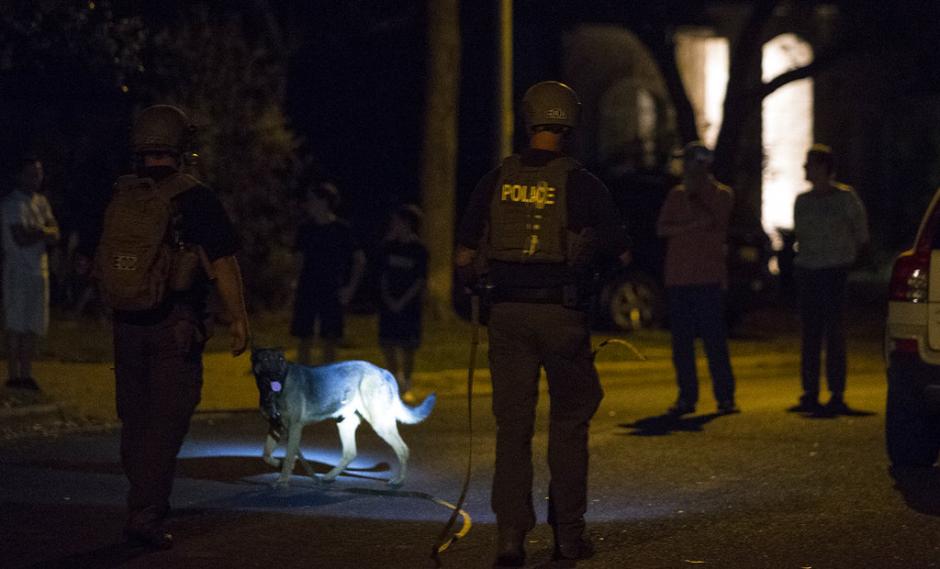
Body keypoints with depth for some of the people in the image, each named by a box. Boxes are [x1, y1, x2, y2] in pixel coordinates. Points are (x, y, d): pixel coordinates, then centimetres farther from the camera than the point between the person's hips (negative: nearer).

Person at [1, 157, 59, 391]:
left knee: (33, 327, 8)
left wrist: (39, 231, -11)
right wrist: (45, 232, -5)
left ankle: (26, 375, 13)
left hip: (39, 270, 8)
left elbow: (55, 235, 9)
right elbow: (21, 238, -19)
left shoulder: (41, 202, 16)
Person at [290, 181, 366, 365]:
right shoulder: (306, 229, 6)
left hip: (331, 292, -3)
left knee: (330, 341, -1)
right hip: (307, 290, 3)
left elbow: (360, 260, 1)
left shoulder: (341, 229, -4)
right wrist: (298, 286, 7)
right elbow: (302, 259, 14)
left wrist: (350, 288, -6)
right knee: (304, 340, 3)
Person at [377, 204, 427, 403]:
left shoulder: (418, 250, -5)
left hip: (409, 302, -3)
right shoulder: (389, 247, 5)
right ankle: (396, 380, 18)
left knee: (408, 346, -2)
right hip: (389, 302, 3)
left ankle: (406, 386, 11)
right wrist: (387, 297, -5)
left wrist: (402, 301, -12)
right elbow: (384, 274, 8)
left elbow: (421, 280, -7)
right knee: (387, 344, 0)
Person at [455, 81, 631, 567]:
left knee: (513, 425, 5)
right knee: (569, 422, 11)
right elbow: (621, 253, 0)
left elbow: (465, 257, 8)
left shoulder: (497, 180, 4)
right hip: (563, 313, -2)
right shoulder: (580, 183, -5)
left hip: (508, 311, 2)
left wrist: (471, 287, 27)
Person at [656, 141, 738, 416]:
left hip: (709, 277, -4)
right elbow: (662, 228, 5)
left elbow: (714, 220, -10)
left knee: (714, 337, -8)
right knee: (681, 341, 2)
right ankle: (686, 397, 7)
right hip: (677, 276, 4)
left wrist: (690, 195, -6)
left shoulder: (721, 194, 6)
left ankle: (725, 396, -5)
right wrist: (692, 226, -9)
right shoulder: (676, 194, 16)